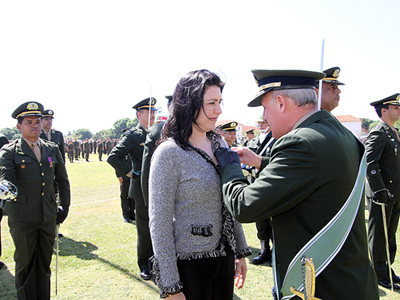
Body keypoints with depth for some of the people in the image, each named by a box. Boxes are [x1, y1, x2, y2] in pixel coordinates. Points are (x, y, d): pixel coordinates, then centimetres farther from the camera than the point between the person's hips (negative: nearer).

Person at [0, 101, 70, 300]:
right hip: (22, 218, -3)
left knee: (44, 263, 14)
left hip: (49, 216, 4)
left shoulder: (52, 149, 9)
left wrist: (65, 205, 12)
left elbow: (62, 179, 16)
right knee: (25, 264, 8)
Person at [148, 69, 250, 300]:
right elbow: (159, 222, -16)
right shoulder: (169, 153, -16)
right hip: (190, 264, -6)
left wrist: (241, 251, 13)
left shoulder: (220, 143, 3)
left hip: (224, 256, 6)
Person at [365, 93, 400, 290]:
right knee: (378, 236, 4)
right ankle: (379, 274, 16)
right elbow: (370, 164, -23)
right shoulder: (378, 133, -15)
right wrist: (379, 190, -24)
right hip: (382, 194, -9)